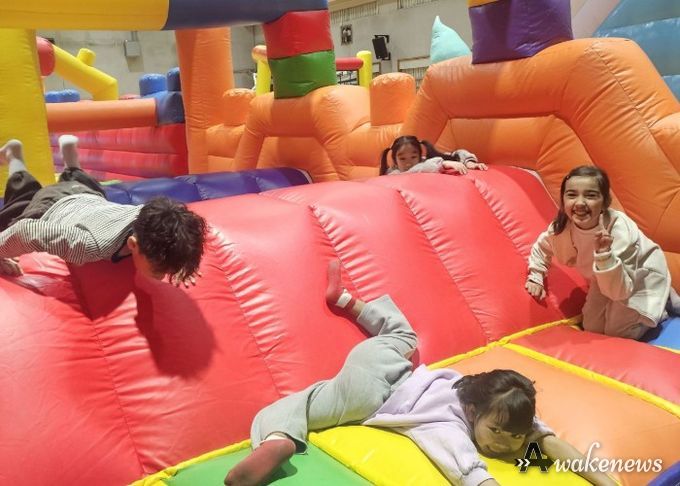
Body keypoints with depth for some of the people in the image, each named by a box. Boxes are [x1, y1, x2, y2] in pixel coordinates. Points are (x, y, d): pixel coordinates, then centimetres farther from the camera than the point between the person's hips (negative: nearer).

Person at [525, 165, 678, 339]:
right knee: (592, 327, 10)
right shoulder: (562, 225, -26)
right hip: (607, 279, 5)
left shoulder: (619, 231, -40)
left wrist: (605, 255, -52)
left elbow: (619, 291, -39)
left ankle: (661, 300, 18)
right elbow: (542, 246, -1)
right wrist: (535, 278, -9)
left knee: (618, 331, -8)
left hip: (642, 276, -5)